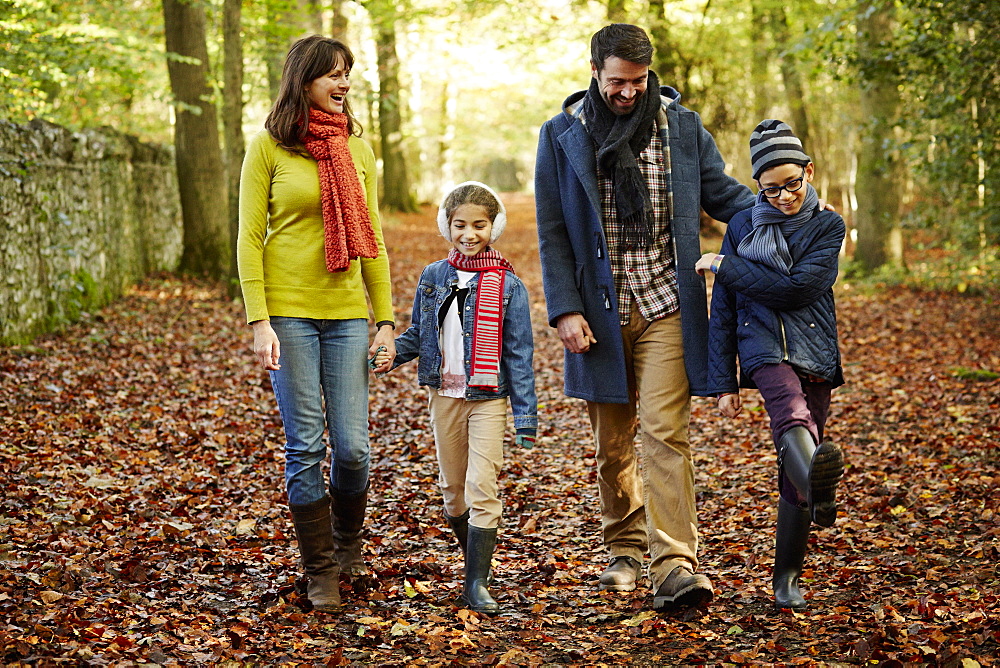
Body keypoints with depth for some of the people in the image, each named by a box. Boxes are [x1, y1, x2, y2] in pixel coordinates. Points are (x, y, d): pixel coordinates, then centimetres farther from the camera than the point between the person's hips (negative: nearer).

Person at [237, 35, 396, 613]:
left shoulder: (358, 148, 10)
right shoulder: (269, 147, -1)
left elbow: (372, 239, 12)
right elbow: (250, 239, -2)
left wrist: (386, 319, 7)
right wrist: (259, 322, -11)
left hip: (346, 312, 3)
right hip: (289, 312, -3)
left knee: (352, 446, 1)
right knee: (306, 447, -1)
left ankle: (348, 544, 29)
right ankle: (320, 571, 13)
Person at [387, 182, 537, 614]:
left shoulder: (507, 286, -4)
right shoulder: (433, 277, 5)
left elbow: (519, 355, -4)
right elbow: (418, 334, 12)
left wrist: (526, 417, -6)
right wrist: (389, 353, -10)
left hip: (488, 399, -3)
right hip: (444, 395, 4)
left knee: (482, 489, -10)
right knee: (453, 490, 12)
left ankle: (477, 583, -5)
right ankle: (473, 558, 32)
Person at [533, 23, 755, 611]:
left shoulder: (682, 127, 4)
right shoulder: (563, 136, 3)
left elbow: (724, 194, 9)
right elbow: (553, 232, 2)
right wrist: (565, 310, -6)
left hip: (667, 305, -1)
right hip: (599, 311, 1)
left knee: (665, 431, -12)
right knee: (613, 441, 10)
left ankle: (676, 565, -13)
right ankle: (626, 549, 28)